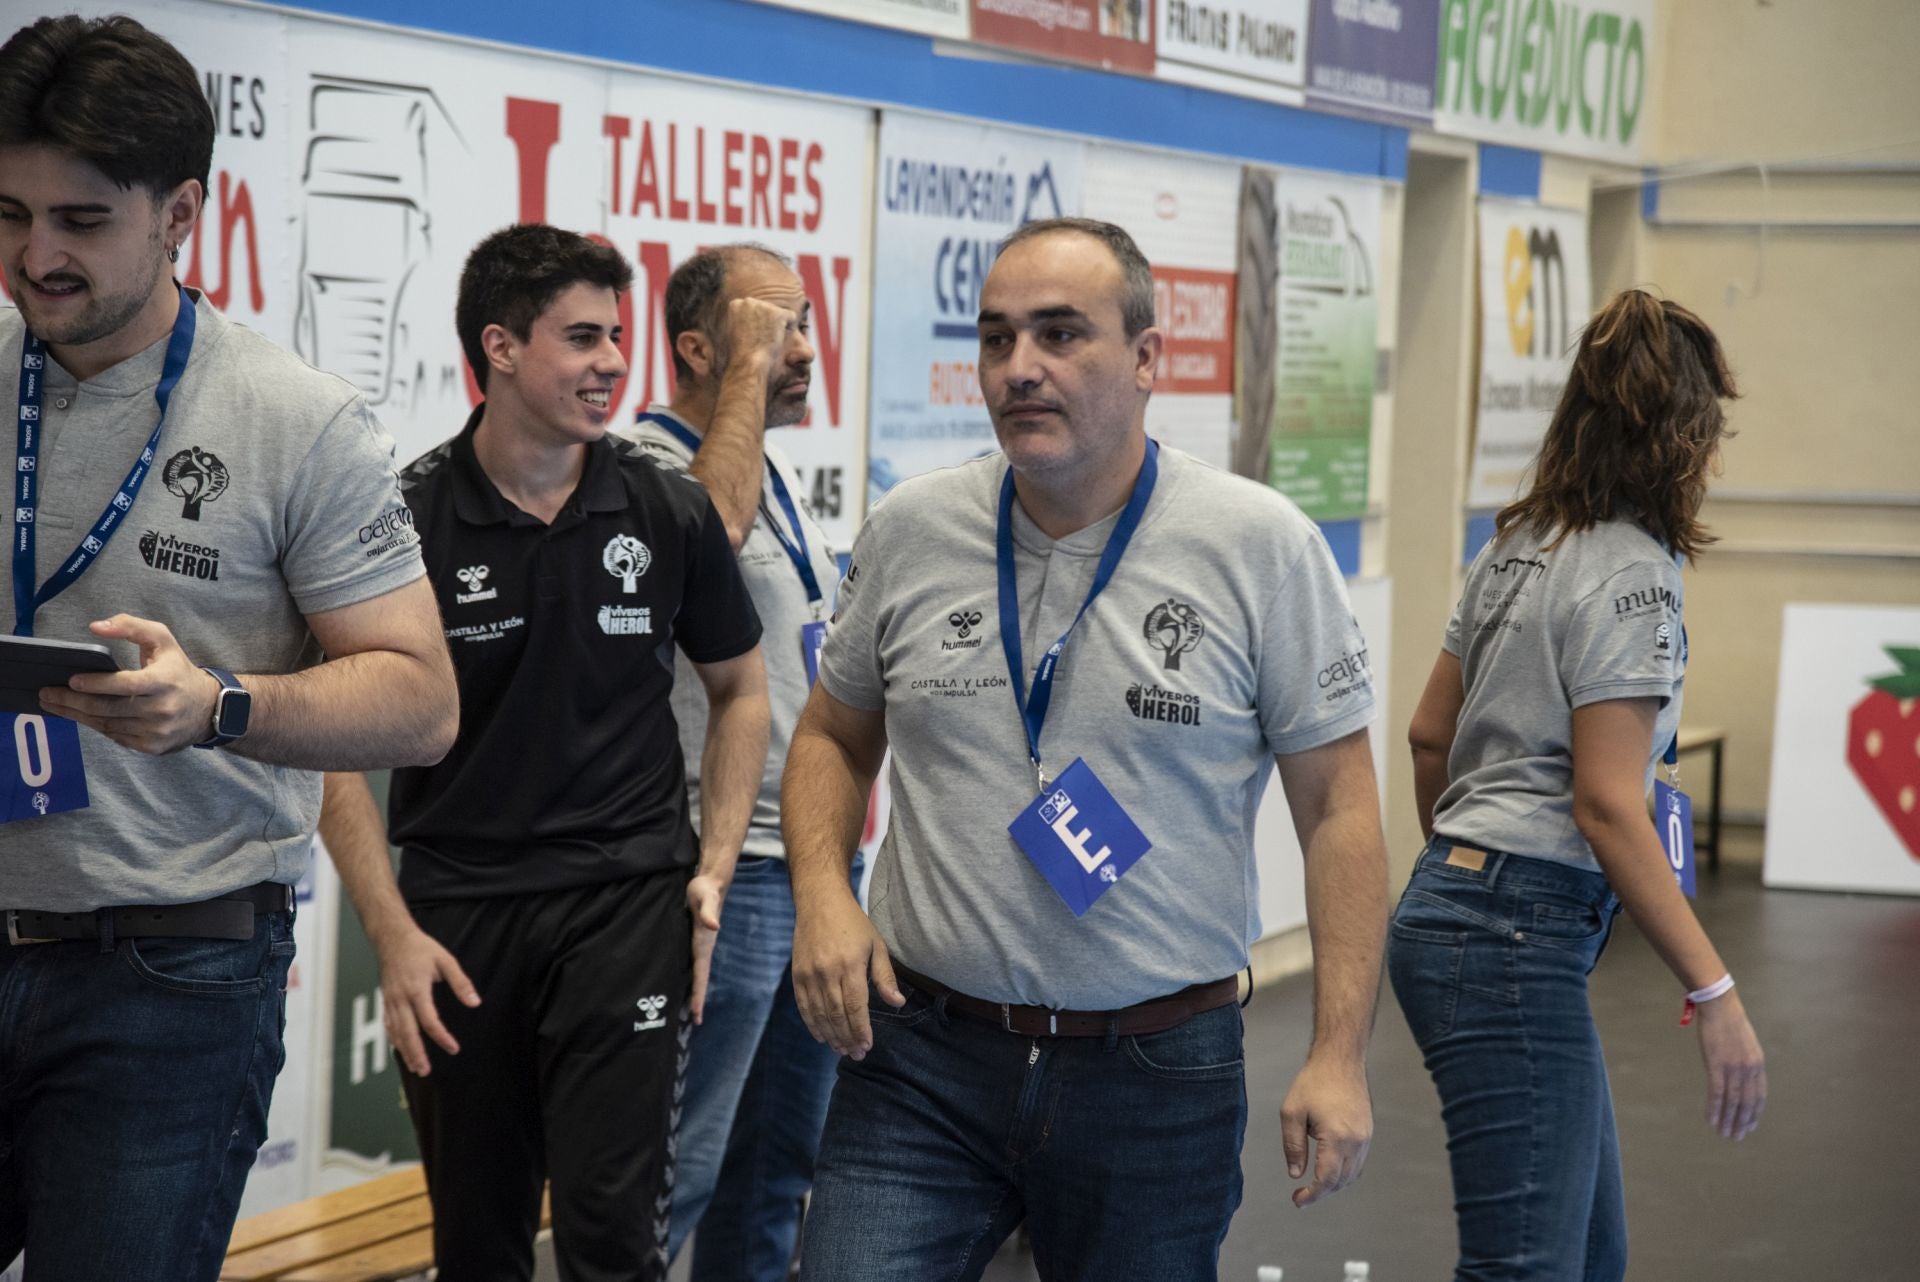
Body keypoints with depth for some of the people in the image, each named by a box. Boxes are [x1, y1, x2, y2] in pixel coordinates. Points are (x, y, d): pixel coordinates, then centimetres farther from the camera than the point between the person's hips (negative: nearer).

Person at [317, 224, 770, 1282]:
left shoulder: (668, 513, 1)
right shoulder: (402, 518, -5)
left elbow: (739, 688, 14)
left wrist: (712, 871, 3)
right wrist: (393, 934, -9)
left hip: (626, 904, 0)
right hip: (458, 910, 0)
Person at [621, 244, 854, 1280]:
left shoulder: (777, 469, 16)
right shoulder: (645, 464, -13)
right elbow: (708, 526, -37)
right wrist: (748, 368, -24)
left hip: (817, 852, 9)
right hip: (725, 868, -9)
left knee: (780, 1159, 16)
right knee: (677, 1168, -7)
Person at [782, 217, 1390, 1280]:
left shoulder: (1263, 547, -6)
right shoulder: (910, 532, 2)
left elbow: (1337, 804, -4)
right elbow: (833, 738, 15)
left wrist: (1339, 1054, -9)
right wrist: (822, 897, -3)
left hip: (1158, 1074, -1)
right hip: (921, 1061, 2)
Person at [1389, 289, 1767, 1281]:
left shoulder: (1517, 547, 12)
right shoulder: (1631, 574, -14)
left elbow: (1429, 736, 19)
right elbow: (1606, 805, -19)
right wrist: (1714, 993, -20)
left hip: (1452, 903, 10)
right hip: (1518, 945, -10)